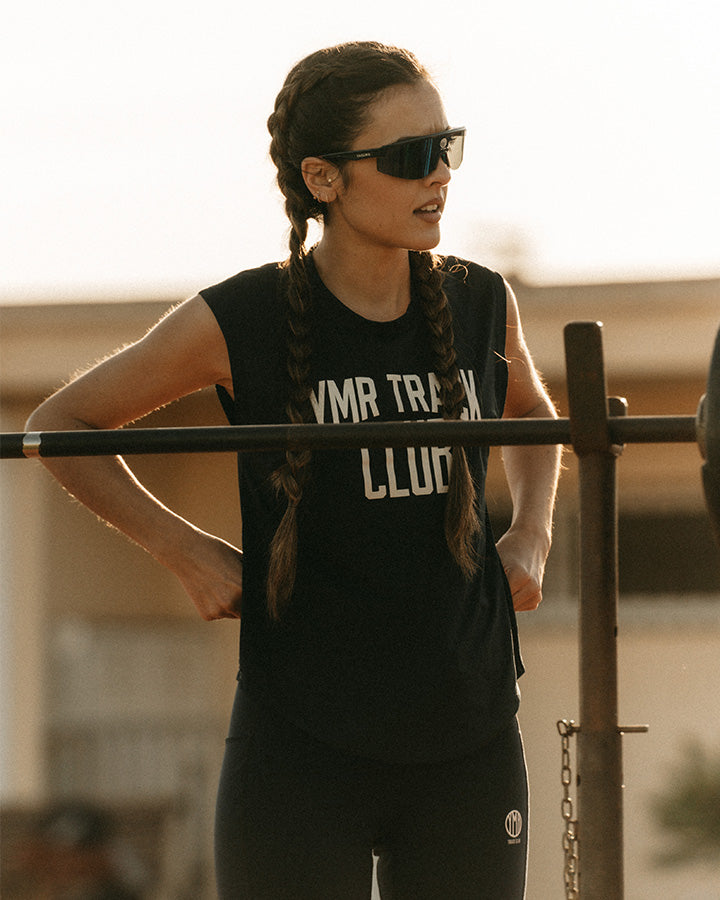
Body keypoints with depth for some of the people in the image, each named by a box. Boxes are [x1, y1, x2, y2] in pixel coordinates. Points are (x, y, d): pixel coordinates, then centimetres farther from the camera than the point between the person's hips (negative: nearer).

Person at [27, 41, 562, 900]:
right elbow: (61, 424, 5)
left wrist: (531, 536, 9)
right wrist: (184, 551, -3)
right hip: (302, 755, -4)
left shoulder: (481, 305, 2)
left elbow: (530, 412, 26)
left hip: (469, 753, 4)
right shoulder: (241, 323, -9)